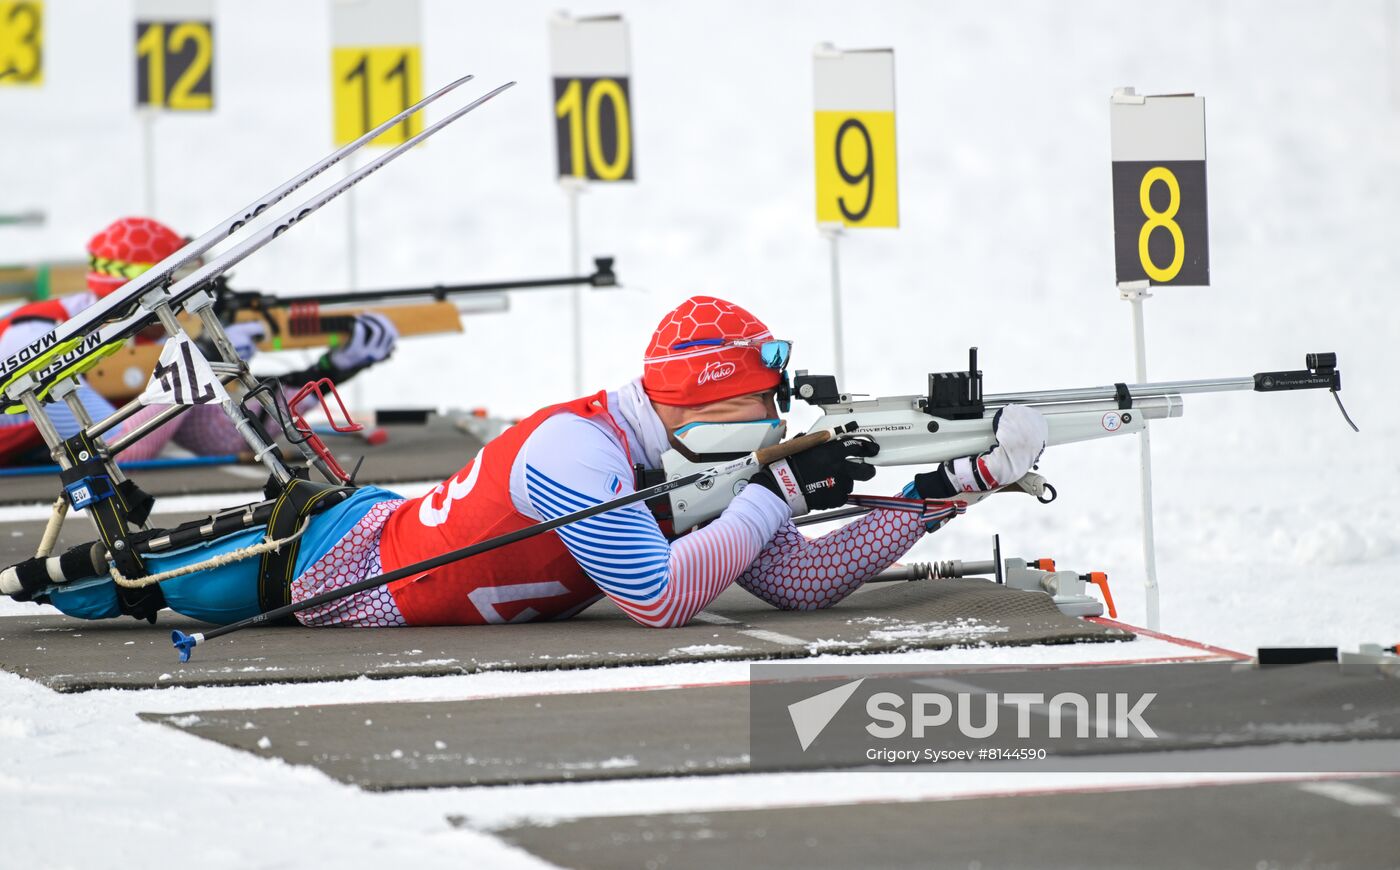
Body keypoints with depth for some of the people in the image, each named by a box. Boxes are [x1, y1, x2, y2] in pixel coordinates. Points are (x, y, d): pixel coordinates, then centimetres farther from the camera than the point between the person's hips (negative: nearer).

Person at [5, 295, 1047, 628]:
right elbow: (663, 602, -43)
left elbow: (802, 583, -10)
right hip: (329, 566, -7)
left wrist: (952, 485, -17)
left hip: (403, 520, 7)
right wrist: (778, 492, -36)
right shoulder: (578, 450, -35)